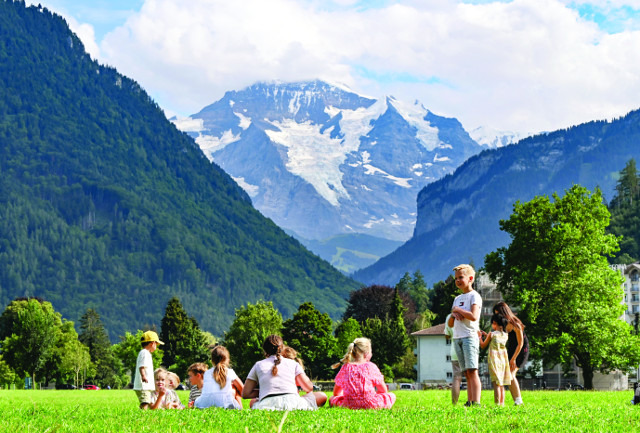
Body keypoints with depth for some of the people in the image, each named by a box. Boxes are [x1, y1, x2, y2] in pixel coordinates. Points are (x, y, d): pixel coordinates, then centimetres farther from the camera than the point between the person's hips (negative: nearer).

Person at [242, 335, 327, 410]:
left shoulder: (258, 365, 22)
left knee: (253, 403, 35)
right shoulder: (292, 363, 21)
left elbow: (245, 394, 18)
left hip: (266, 404, 1)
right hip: (291, 401, -1)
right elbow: (309, 388, 16)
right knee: (322, 396, 19)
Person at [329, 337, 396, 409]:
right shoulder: (371, 367, -2)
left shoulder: (345, 368, 6)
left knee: (332, 399, 29)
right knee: (392, 396, 17)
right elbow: (383, 390, 6)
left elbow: (335, 393, 18)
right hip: (370, 405, -3)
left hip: (349, 405, 3)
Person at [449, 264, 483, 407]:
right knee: (466, 373, 4)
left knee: (472, 370, -15)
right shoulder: (457, 298, 21)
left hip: (470, 337, -7)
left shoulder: (474, 296, -1)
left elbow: (474, 316, -18)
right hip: (457, 338, 7)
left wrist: (457, 309, -6)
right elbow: (450, 324, 21)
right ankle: (469, 402, 2)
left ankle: (476, 403, -21)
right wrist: (454, 314, -1)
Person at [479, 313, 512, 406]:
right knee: (501, 384, 10)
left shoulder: (491, 334, -7)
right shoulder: (506, 335, 6)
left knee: (496, 383, -8)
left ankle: (497, 404, -14)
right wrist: (486, 335, 29)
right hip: (503, 360, 5)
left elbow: (483, 346, 4)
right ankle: (502, 403, 8)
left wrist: (480, 336, 20)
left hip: (494, 359, -5)